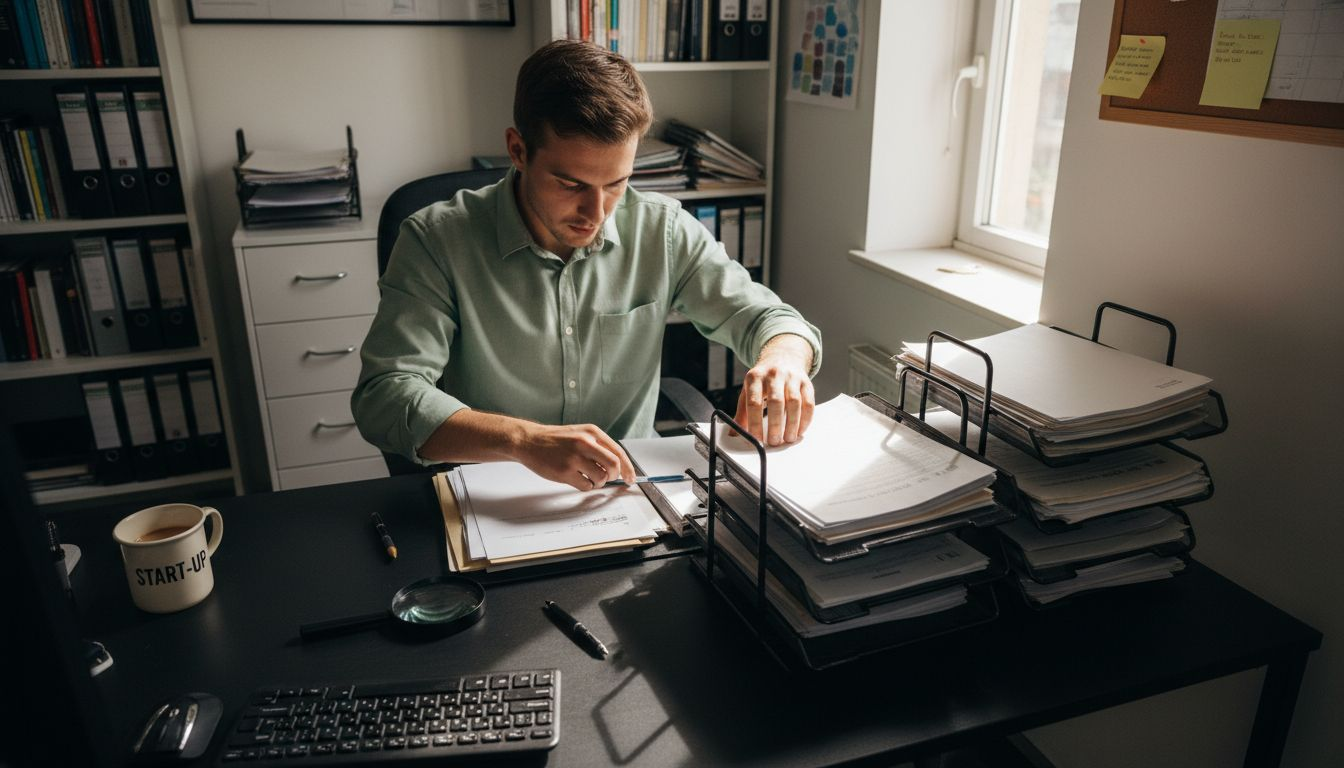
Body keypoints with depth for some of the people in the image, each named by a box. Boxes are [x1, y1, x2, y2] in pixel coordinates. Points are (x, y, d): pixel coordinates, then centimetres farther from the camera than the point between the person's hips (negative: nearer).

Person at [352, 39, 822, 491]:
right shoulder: (436, 241, -11)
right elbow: (383, 396, -19)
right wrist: (522, 439, -36)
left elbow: (767, 318, 4)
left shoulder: (662, 231, -2)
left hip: (630, 490, 2)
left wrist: (783, 359, -22)